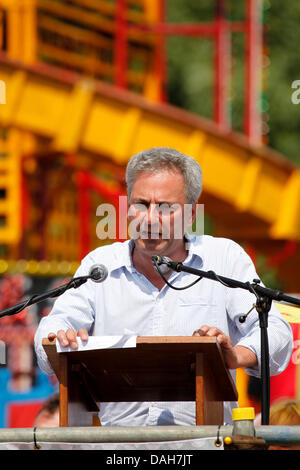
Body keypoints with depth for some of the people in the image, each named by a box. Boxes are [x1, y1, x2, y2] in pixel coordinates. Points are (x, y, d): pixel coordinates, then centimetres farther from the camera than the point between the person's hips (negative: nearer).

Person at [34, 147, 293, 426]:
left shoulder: (227, 259, 8)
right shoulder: (99, 264, 13)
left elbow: (274, 331, 1)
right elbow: (59, 322, 4)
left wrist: (237, 356, -22)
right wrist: (63, 340, -22)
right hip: (117, 437, 2)